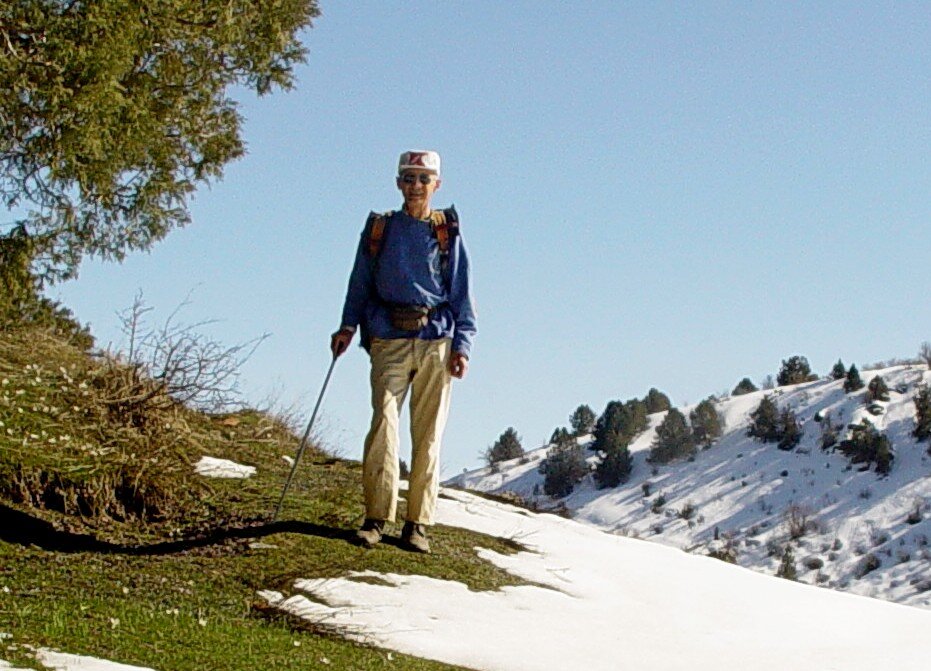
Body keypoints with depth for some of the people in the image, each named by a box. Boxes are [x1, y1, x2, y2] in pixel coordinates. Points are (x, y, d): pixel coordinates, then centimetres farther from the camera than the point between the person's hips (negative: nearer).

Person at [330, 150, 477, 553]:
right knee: (384, 424, -13)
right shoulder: (379, 230, 13)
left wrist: (462, 345, 1)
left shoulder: (447, 234, 11)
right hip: (389, 341, 0)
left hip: (436, 342, 0)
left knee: (428, 434, -2)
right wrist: (348, 325, 0)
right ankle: (376, 517, -10)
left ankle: (417, 524, 2)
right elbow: (361, 283, 15)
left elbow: (461, 294, 10)